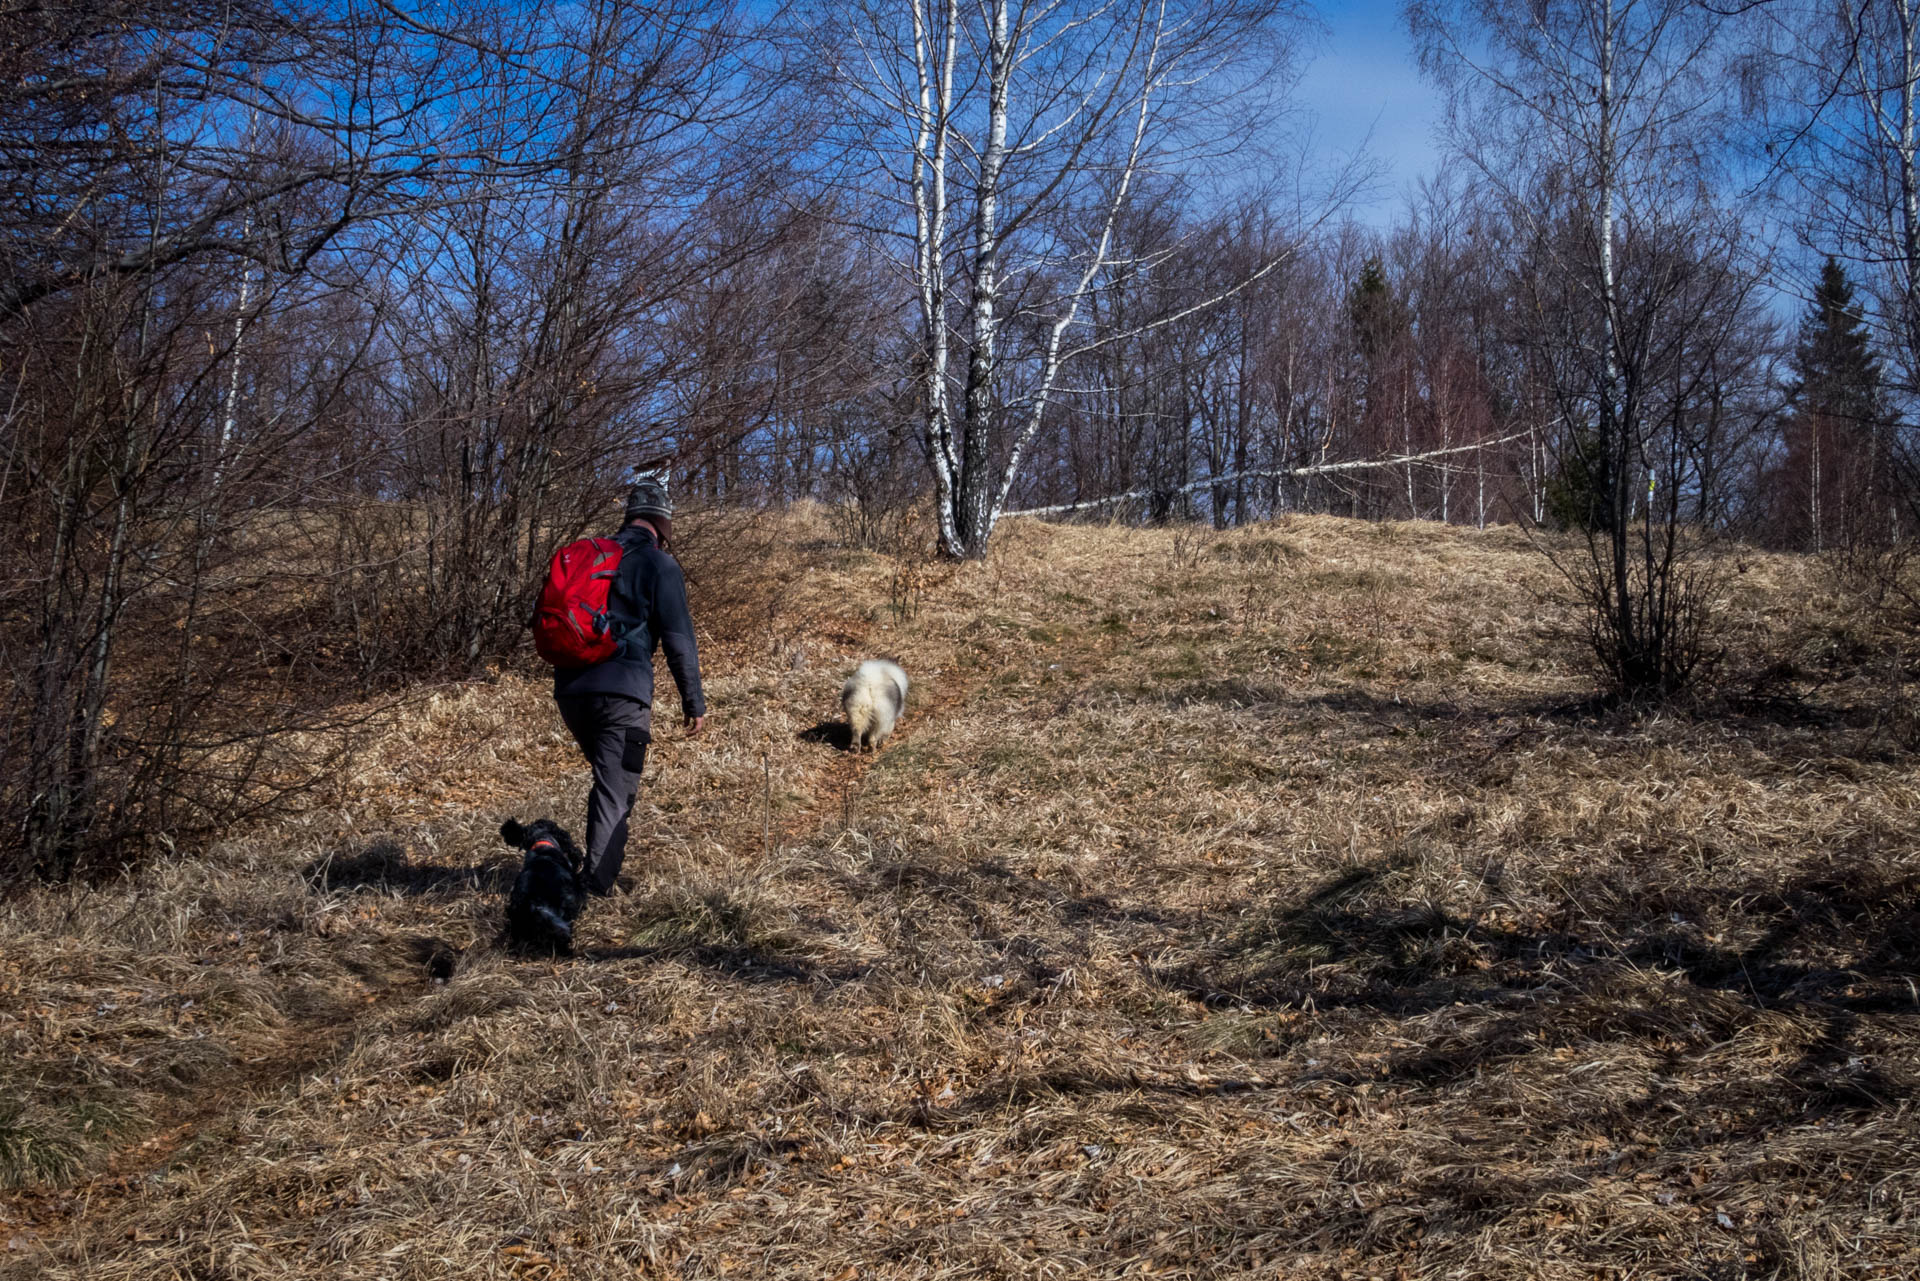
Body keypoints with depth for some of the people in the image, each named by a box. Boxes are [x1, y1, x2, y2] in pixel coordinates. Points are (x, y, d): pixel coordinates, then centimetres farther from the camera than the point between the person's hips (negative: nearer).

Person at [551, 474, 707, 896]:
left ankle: (602, 864, 24)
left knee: (608, 778, 24)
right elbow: (678, 639, -6)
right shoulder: (658, 565, -2)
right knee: (616, 790, -1)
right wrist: (694, 702, 0)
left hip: (570, 689, 6)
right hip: (621, 692, -6)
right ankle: (599, 884, -8)